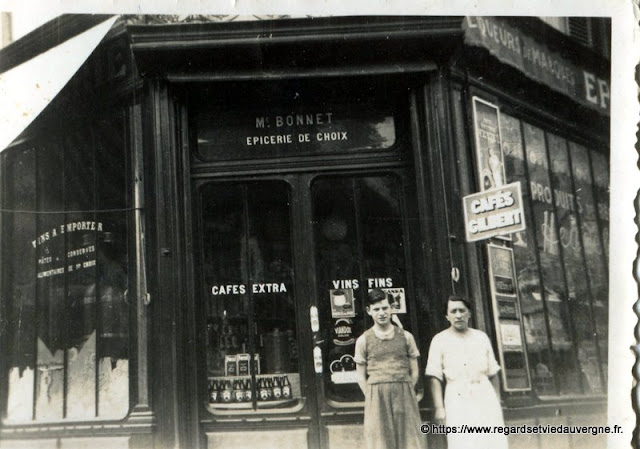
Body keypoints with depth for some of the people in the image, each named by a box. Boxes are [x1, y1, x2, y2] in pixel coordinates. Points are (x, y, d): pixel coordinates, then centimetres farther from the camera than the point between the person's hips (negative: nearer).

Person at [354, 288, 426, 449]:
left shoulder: (406, 337, 9)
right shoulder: (363, 340, 6)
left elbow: (414, 372, 10)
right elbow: (361, 377, 7)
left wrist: (402, 392, 1)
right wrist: (374, 397, -3)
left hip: (405, 398, 1)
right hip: (377, 399, -1)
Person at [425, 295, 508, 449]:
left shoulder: (481, 337, 14)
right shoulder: (440, 340, 3)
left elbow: (493, 373, 15)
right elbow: (435, 377, -2)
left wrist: (497, 402, 8)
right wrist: (439, 408, -10)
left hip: (485, 396, 3)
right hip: (458, 400, -3)